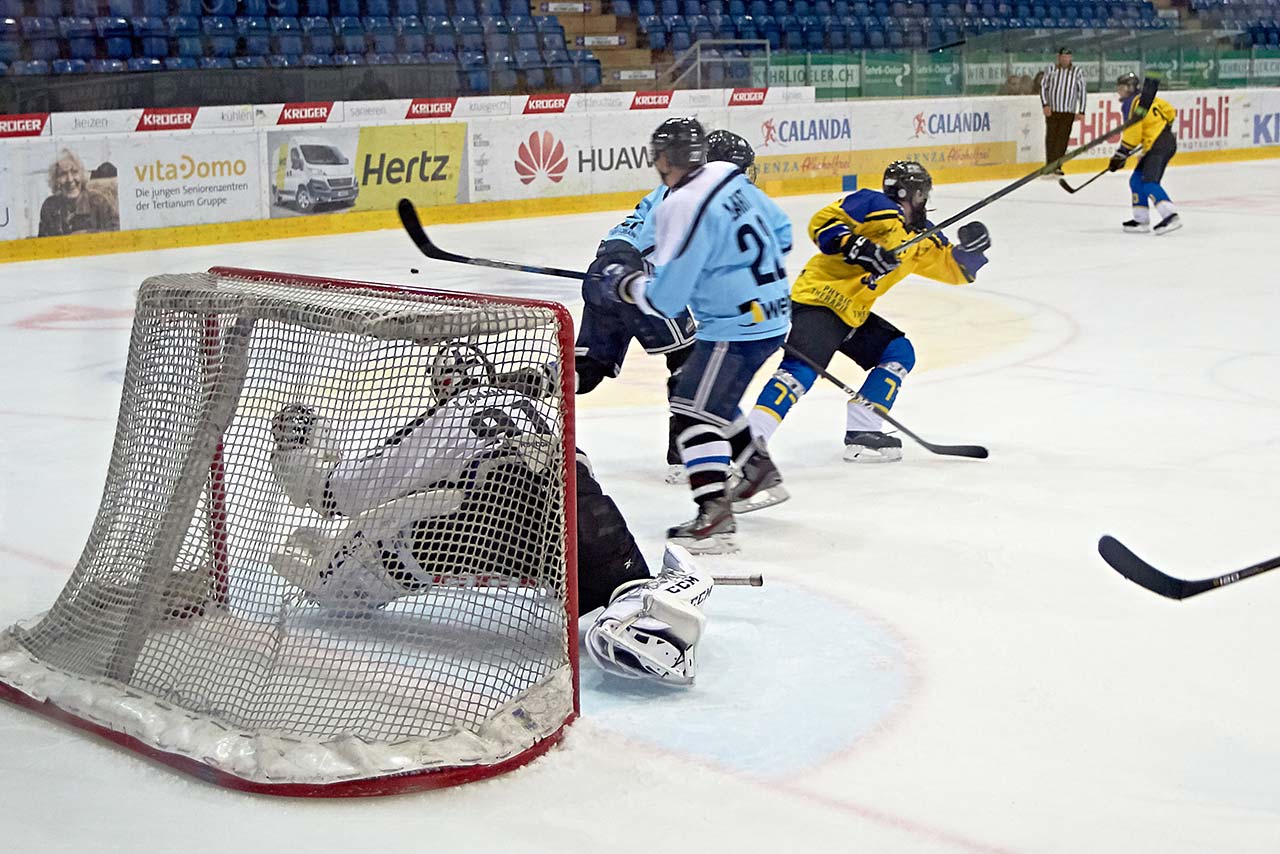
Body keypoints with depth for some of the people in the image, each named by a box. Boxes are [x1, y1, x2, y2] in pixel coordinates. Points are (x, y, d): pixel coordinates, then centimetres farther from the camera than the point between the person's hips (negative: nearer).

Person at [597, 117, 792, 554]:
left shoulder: (684, 209, -21)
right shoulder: (730, 178, 5)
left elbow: (664, 300, -19)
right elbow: (780, 229, 18)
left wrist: (623, 283, 0)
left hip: (737, 329, -10)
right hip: (770, 315, 10)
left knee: (695, 408, -9)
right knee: (711, 397, 25)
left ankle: (715, 515, -17)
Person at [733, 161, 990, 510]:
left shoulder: (923, 239, 18)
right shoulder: (876, 208, -8)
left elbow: (955, 270, 22)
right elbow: (822, 223, -16)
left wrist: (971, 249, 1)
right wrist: (859, 248, -28)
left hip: (853, 313, 10)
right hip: (820, 297, -10)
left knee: (899, 352, 13)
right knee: (801, 371, -26)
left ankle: (860, 432, 14)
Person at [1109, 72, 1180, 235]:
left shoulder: (1131, 104, -12)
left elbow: (1132, 135, -16)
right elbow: (1169, 110, 22)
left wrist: (1120, 156, -10)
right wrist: (1163, 128, 35)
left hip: (1159, 146, -10)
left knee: (1149, 183, -21)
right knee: (1136, 181, 12)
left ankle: (1171, 217, -33)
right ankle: (1141, 220, 14)